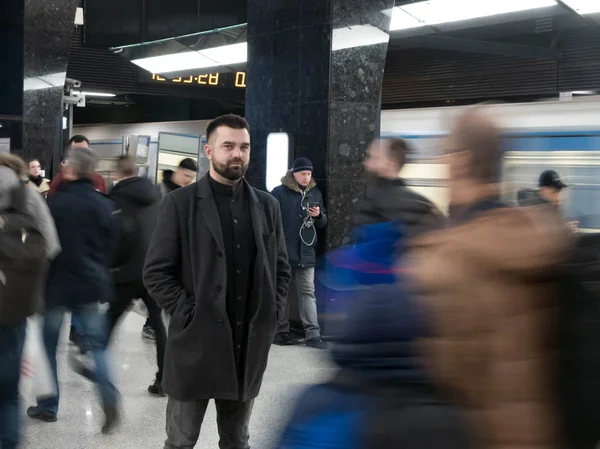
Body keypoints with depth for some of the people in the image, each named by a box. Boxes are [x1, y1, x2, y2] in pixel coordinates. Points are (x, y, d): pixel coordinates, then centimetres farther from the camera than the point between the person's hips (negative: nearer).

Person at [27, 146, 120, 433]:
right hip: (92, 284, 3)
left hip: (58, 285, -3)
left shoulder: (55, 203, -13)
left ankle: (48, 407, 18)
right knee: (97, 345, 10)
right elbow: (112, 246, 4)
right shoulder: (105, 205, -1)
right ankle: (110, 399, -8)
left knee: (49, 347, 12)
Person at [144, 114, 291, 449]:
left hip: (250, 346, 3)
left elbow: (282, 268, 15)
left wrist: (272, 313, 3)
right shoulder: (180, 203, -3)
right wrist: (188, 313, -12)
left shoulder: (268, 205, 9)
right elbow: (156, 272, -5)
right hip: (196, 342, -3)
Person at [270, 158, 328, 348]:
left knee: (308, 292, 2)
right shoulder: (279, 193, -5)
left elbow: (323, 223, 18)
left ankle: (313, 335, 0)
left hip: (306, 253, 4)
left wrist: (319, 215, -5)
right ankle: (280, 331, 15)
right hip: (283, 252, -3)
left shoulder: (315, 193, 10)